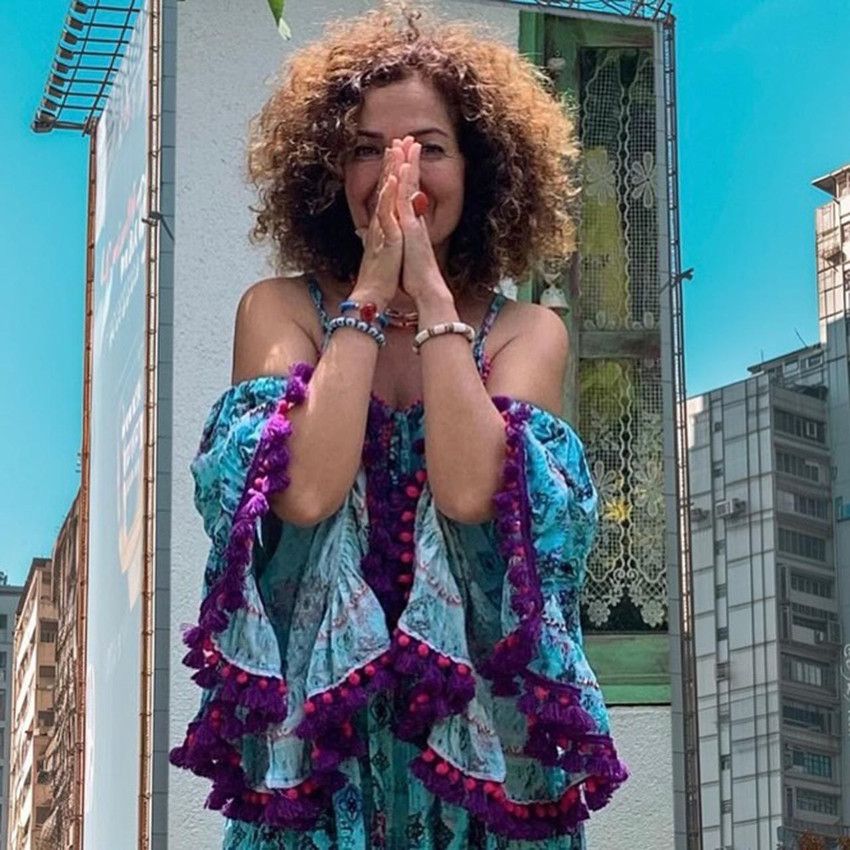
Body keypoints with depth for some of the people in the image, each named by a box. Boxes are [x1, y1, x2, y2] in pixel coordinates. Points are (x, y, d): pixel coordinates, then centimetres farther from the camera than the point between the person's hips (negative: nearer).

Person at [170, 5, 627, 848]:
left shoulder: (527, 332, 2)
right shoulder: (278, 309, 2)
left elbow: (469, 491, -17)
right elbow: (306, 492, -16)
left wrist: (431, 293, -12)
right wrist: (372, 293, -11)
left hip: (476, 728, 1)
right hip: (314, 725, 0)